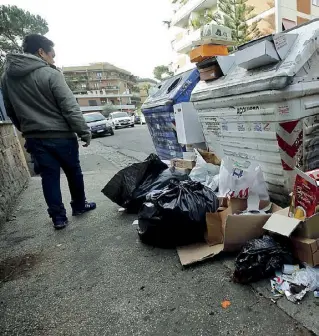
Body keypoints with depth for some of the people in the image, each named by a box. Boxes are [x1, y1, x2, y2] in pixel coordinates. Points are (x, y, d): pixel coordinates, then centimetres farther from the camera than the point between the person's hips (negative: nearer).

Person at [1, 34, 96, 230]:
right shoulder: (50, 74, -12)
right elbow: (70, 107, -16)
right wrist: (85, 132, -10)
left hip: (34, 138, 5)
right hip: (61, 135, -5)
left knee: (49, 176, 10)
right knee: (73, 173, 14)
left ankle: (58, 217, 13)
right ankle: (79, 206, 29)